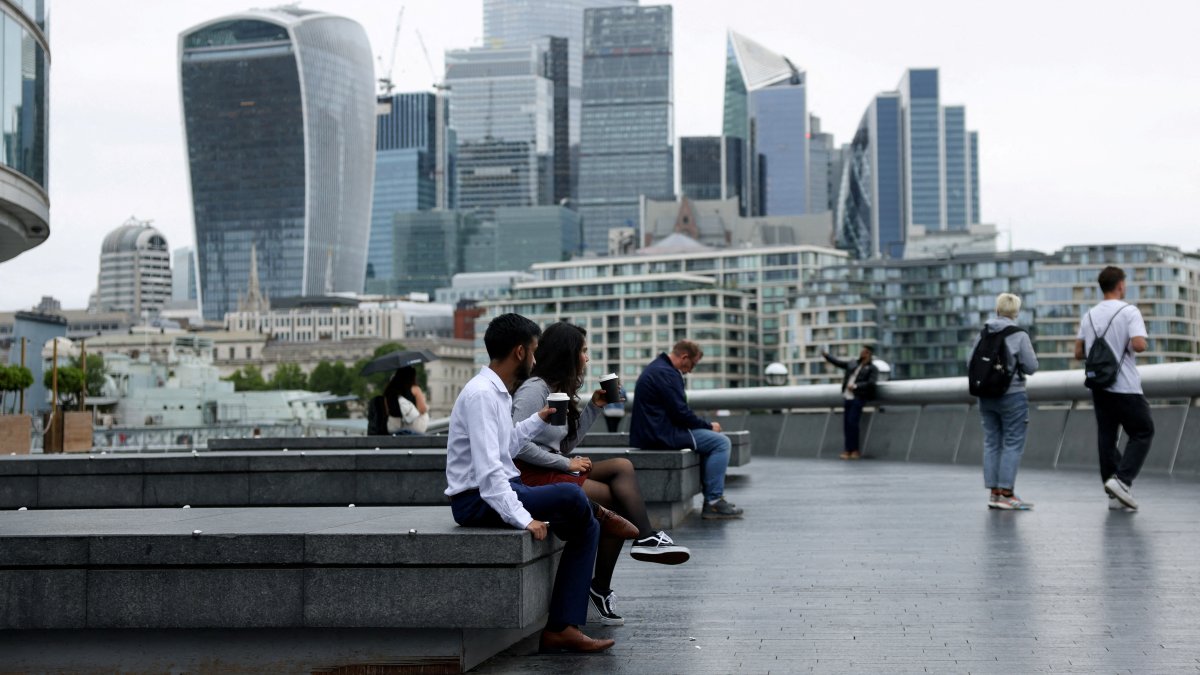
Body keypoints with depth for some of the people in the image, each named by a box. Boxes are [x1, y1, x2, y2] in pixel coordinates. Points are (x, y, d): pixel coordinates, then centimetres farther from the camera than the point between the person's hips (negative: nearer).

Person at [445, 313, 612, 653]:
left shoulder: (498, 392, 13)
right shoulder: (481, 394, -18)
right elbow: (487, 469, -26)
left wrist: (538, 420, 29)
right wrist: (522, 518, -30)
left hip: (501, 491, 11)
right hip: (478, 499, -11)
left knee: (586, 527, 1)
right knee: (571, 496, -26)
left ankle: (562, 627, -5)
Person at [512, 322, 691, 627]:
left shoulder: (557, 390, 18)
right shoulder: (534, 390, -13)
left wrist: (593, 407, 11)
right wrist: (566, 464, -17)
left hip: (554, 470, 10)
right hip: (530, 476, -10)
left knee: (622, 466, -7)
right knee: (619, 500, -13)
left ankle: (645, 538, -18)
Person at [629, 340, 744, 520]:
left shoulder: (657, 368, 17)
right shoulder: (666, 373, -17)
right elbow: (681, 413, -19)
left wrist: (705, 424, 13)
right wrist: (709, 425, -5)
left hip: (650, 432, 11)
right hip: (660, 435, -11)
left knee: (712, 438, 22)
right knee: (720, 442, -10)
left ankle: (712, 498, 19)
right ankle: (713, 502, -9)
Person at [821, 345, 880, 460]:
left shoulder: (873, 369, 1)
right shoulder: (853, 365, 18)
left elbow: (871, 383, -12)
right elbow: (838, 362, 21)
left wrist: (855, 386, -17)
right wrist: (826, 355, 12)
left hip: (858, 398, -6)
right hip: (848, 398, 6)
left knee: (852, 423, -14)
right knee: (846, 424, 3)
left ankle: (854, 450, -9)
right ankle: (848, 450, 6)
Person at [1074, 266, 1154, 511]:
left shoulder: (1089, 315, 9)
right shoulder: (1129, 311, -9)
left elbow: (1079, 353, 9)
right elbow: (1139, 344, -23)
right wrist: (1131, 346, -1)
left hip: (1098, 386, 6)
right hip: (1125, 387, -6)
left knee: (1106, 436, 7)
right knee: (1142, 432, 6)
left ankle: (1115, 495, 8)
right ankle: (1122, 479, -9)